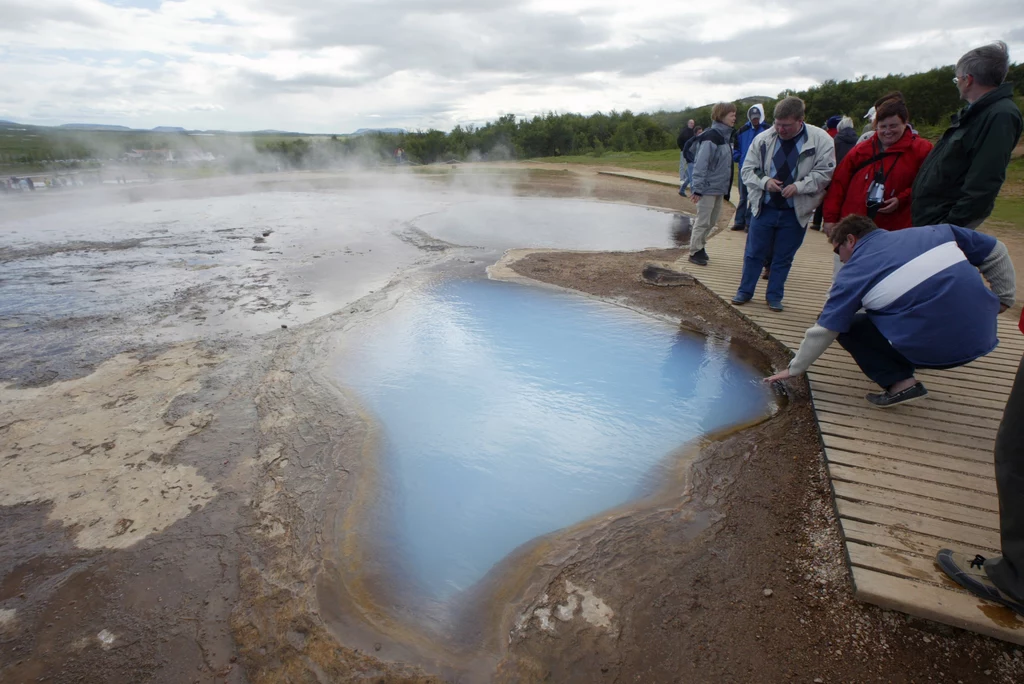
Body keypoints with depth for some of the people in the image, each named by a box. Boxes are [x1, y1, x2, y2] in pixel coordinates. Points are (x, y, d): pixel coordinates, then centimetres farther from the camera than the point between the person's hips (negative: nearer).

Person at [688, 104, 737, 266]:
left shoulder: (727, 136, 11)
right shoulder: (711, 137, -15)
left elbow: (727, 163, 17)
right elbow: (701, 164, -18)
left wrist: (726, 188, 15)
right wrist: (697, 189, -21)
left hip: (720, 188, 8)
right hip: (708, 188, -8)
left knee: (712, 222, 13)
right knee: (703, 222, -2)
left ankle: (700, 246, 25)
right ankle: (695, 252, 7)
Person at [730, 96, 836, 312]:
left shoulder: (821, 140, -8)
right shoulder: (763, 139, -4)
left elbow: (824, 173, -7)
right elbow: (748, 169, 1)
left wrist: (798, 186, -22)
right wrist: (764, 181, -17)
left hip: (796, 212, -1)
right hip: (764, 208, 1)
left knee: (783, 258, 10)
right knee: (754, 253, 9)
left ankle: (774, 296, 24)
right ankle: (745, 291, 25)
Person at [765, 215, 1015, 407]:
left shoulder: (854, 273, -3)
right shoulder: (932, 232, 12)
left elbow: (823, 330, 0)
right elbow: (995, 251, 16)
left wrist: (794, 369, 11)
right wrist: (1003, 298, 25)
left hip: (932, 348, -7)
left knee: (848, 326, 9)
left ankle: (900, 382, 0)